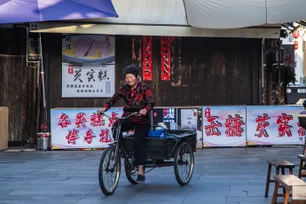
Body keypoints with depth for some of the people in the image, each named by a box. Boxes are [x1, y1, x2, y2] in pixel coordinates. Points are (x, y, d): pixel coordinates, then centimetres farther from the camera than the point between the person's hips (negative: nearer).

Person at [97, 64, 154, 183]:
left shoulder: (144, 88, -10)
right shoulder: (124, 88, 0)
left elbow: (151, 102, -20)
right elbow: (113, 99, -7)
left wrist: (145, 109, -42)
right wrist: (104, 108, -25)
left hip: (142, 121, -3)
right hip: (128, 118, 3)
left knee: (138, 143, -18)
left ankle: (141, 172, -13)